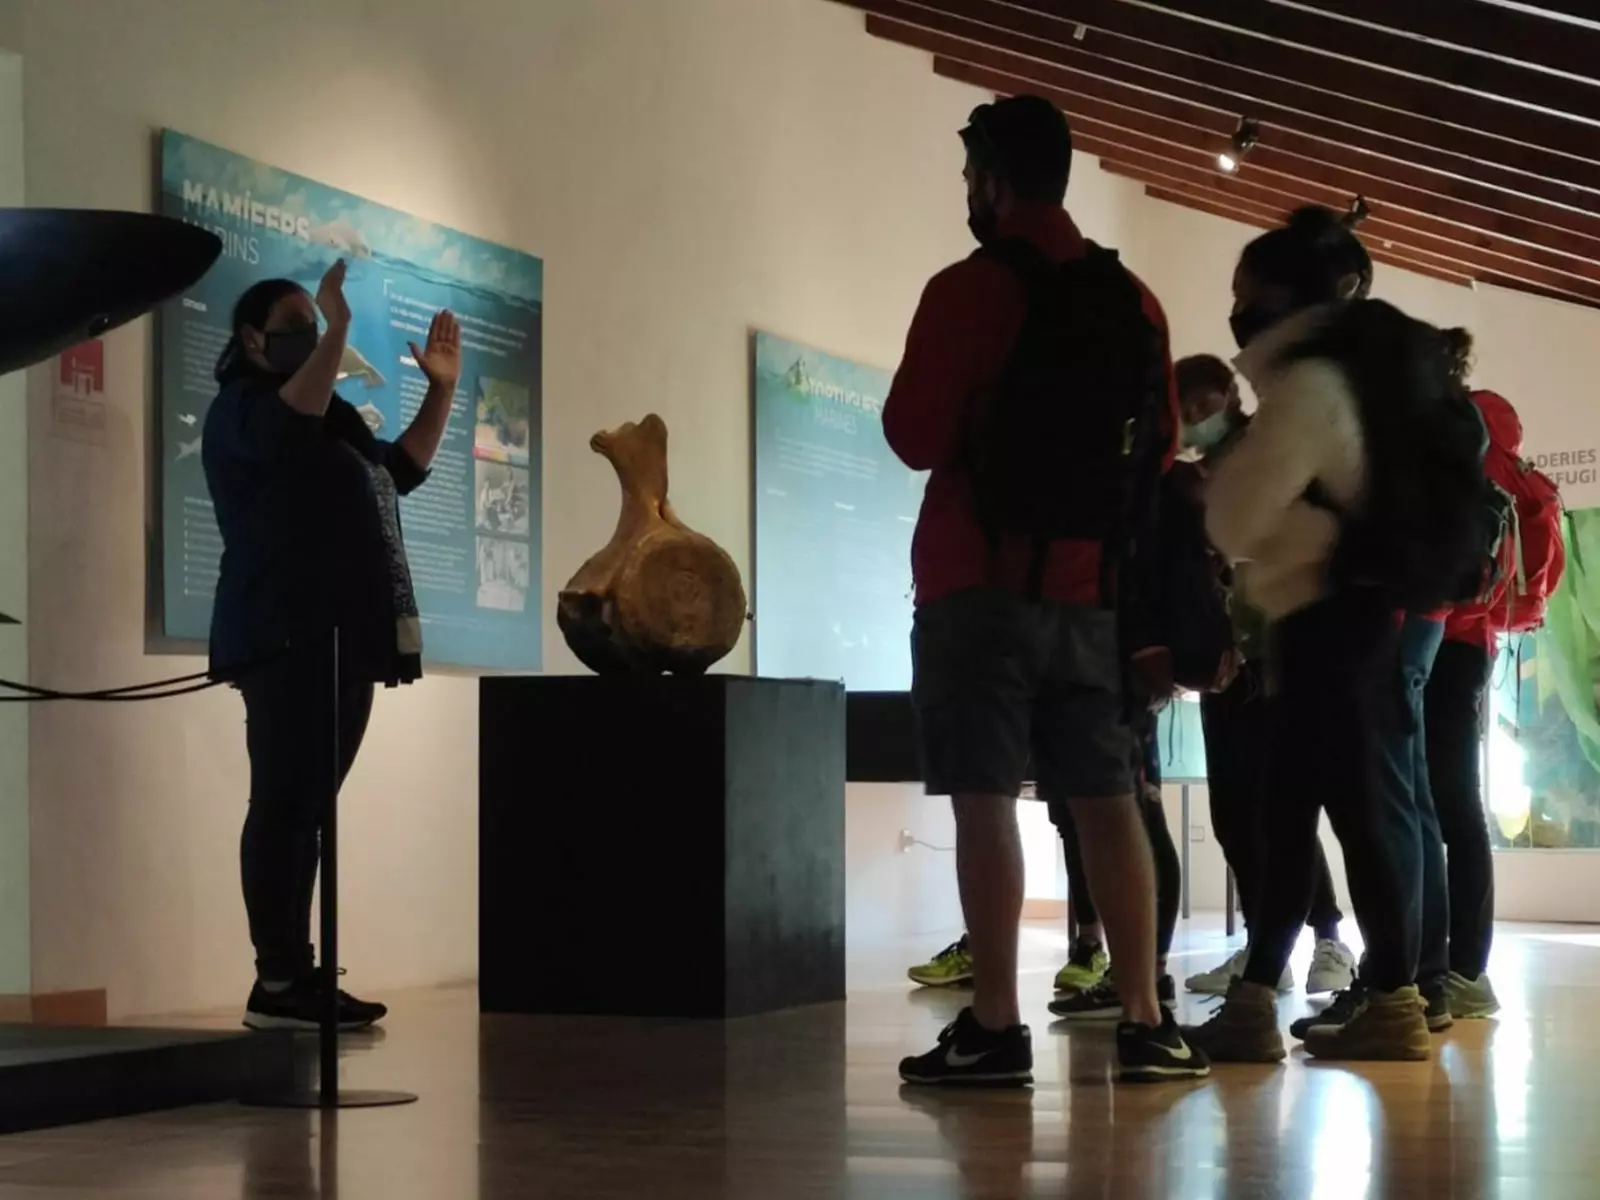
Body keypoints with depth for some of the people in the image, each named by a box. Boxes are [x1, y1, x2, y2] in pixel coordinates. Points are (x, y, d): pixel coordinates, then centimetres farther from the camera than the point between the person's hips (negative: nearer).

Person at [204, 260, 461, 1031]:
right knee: (285, 804, -13)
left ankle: (297, 976, 5)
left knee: (308, 808, 6)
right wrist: (339, 331, -30)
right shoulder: (240, 406, -2)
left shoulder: (331, 417, 25)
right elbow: (286, 428, -25)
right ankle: (277, 982, -16)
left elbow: (401, 470, 31)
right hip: (283, 638, -9)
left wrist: (441, 390, 21)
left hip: (341, 637, 9)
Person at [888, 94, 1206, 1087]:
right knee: (1107, 801, 9)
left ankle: (995, 1028, -8)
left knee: (985, 799, -5)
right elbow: (1160, 440, 16)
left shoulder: (971, 288, -8)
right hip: (1093, 585, 5)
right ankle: (1145, 1021, 8)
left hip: (983, 584, -5)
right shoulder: (1134, 301, 10)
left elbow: (915, 438, -10)